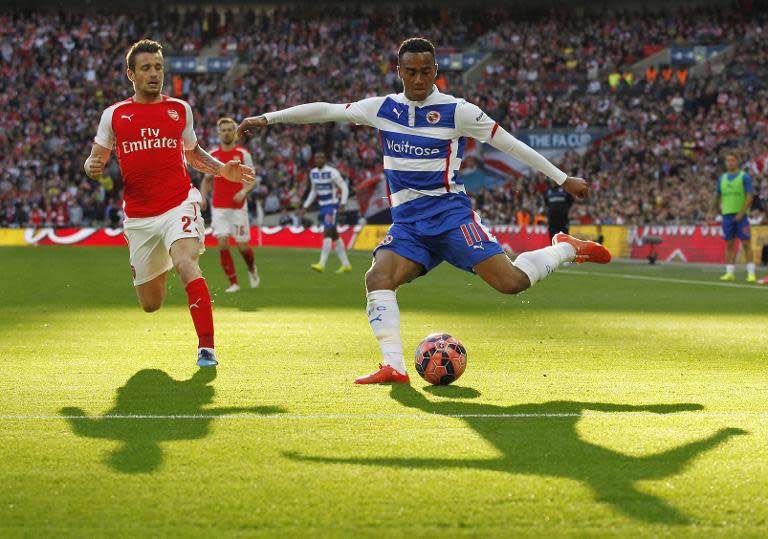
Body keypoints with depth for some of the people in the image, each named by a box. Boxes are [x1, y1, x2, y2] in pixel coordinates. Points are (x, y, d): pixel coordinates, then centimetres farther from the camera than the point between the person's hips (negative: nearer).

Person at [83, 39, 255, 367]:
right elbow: (95, 160, 12)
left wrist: (223, 170, 5)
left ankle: (206, 347, -27)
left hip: (179, 205, -1)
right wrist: (93, 168, -13)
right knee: (150, 305, 10)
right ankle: (156, 270, 49)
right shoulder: (114, 115, 5)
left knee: (186, 264, -32)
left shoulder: (180, 110, 8)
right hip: (138, 216, 1)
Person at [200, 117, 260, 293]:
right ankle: (233, 283, -2)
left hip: (238, 207, -2)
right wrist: (203, 197, 0)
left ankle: (252, 268, 33)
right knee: (222, 244, -11)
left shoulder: (243, 154, -2)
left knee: (242, 246, 0)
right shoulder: (212, 155, 5)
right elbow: (207, 180, 16)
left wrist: (244, 191, -21)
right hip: (219, 207, 2)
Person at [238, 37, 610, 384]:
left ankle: (567, 249, 9)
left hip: (449, 212, -4)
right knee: (378, 278, -22)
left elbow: (510, 144, -2)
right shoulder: (382, 108, 7)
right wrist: (267, 118, 9)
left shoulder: (456, 111, -5)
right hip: (407, 220, 4)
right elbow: (325, 111, 11)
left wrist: (563, 178, 0)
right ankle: (394, 366, -24)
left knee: (510, 282, -18)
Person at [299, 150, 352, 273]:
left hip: (332, 206, -8)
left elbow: (344, 187, -11)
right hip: (322, 206, 8)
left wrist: (343, 203, -24)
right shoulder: (313, 173, 8)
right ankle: (346, 264, 19)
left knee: (327, 233, -16)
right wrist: (305, 207, 17)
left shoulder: (332, 172, -13)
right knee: (334, 235, 11)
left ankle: (322, 264, -21)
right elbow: (313, 191, 20)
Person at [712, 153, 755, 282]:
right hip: (727, 214, 4)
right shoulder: (722, 178, 12)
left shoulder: (744, 177, -2)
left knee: (746, 243, -5)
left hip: (740, 215, -4)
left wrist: (741, 213, -15)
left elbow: (749, 196, -8)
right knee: (729, 244, 4)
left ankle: (751, 273, -4)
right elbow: (718, 196, 20)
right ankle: (730, 273, 6)